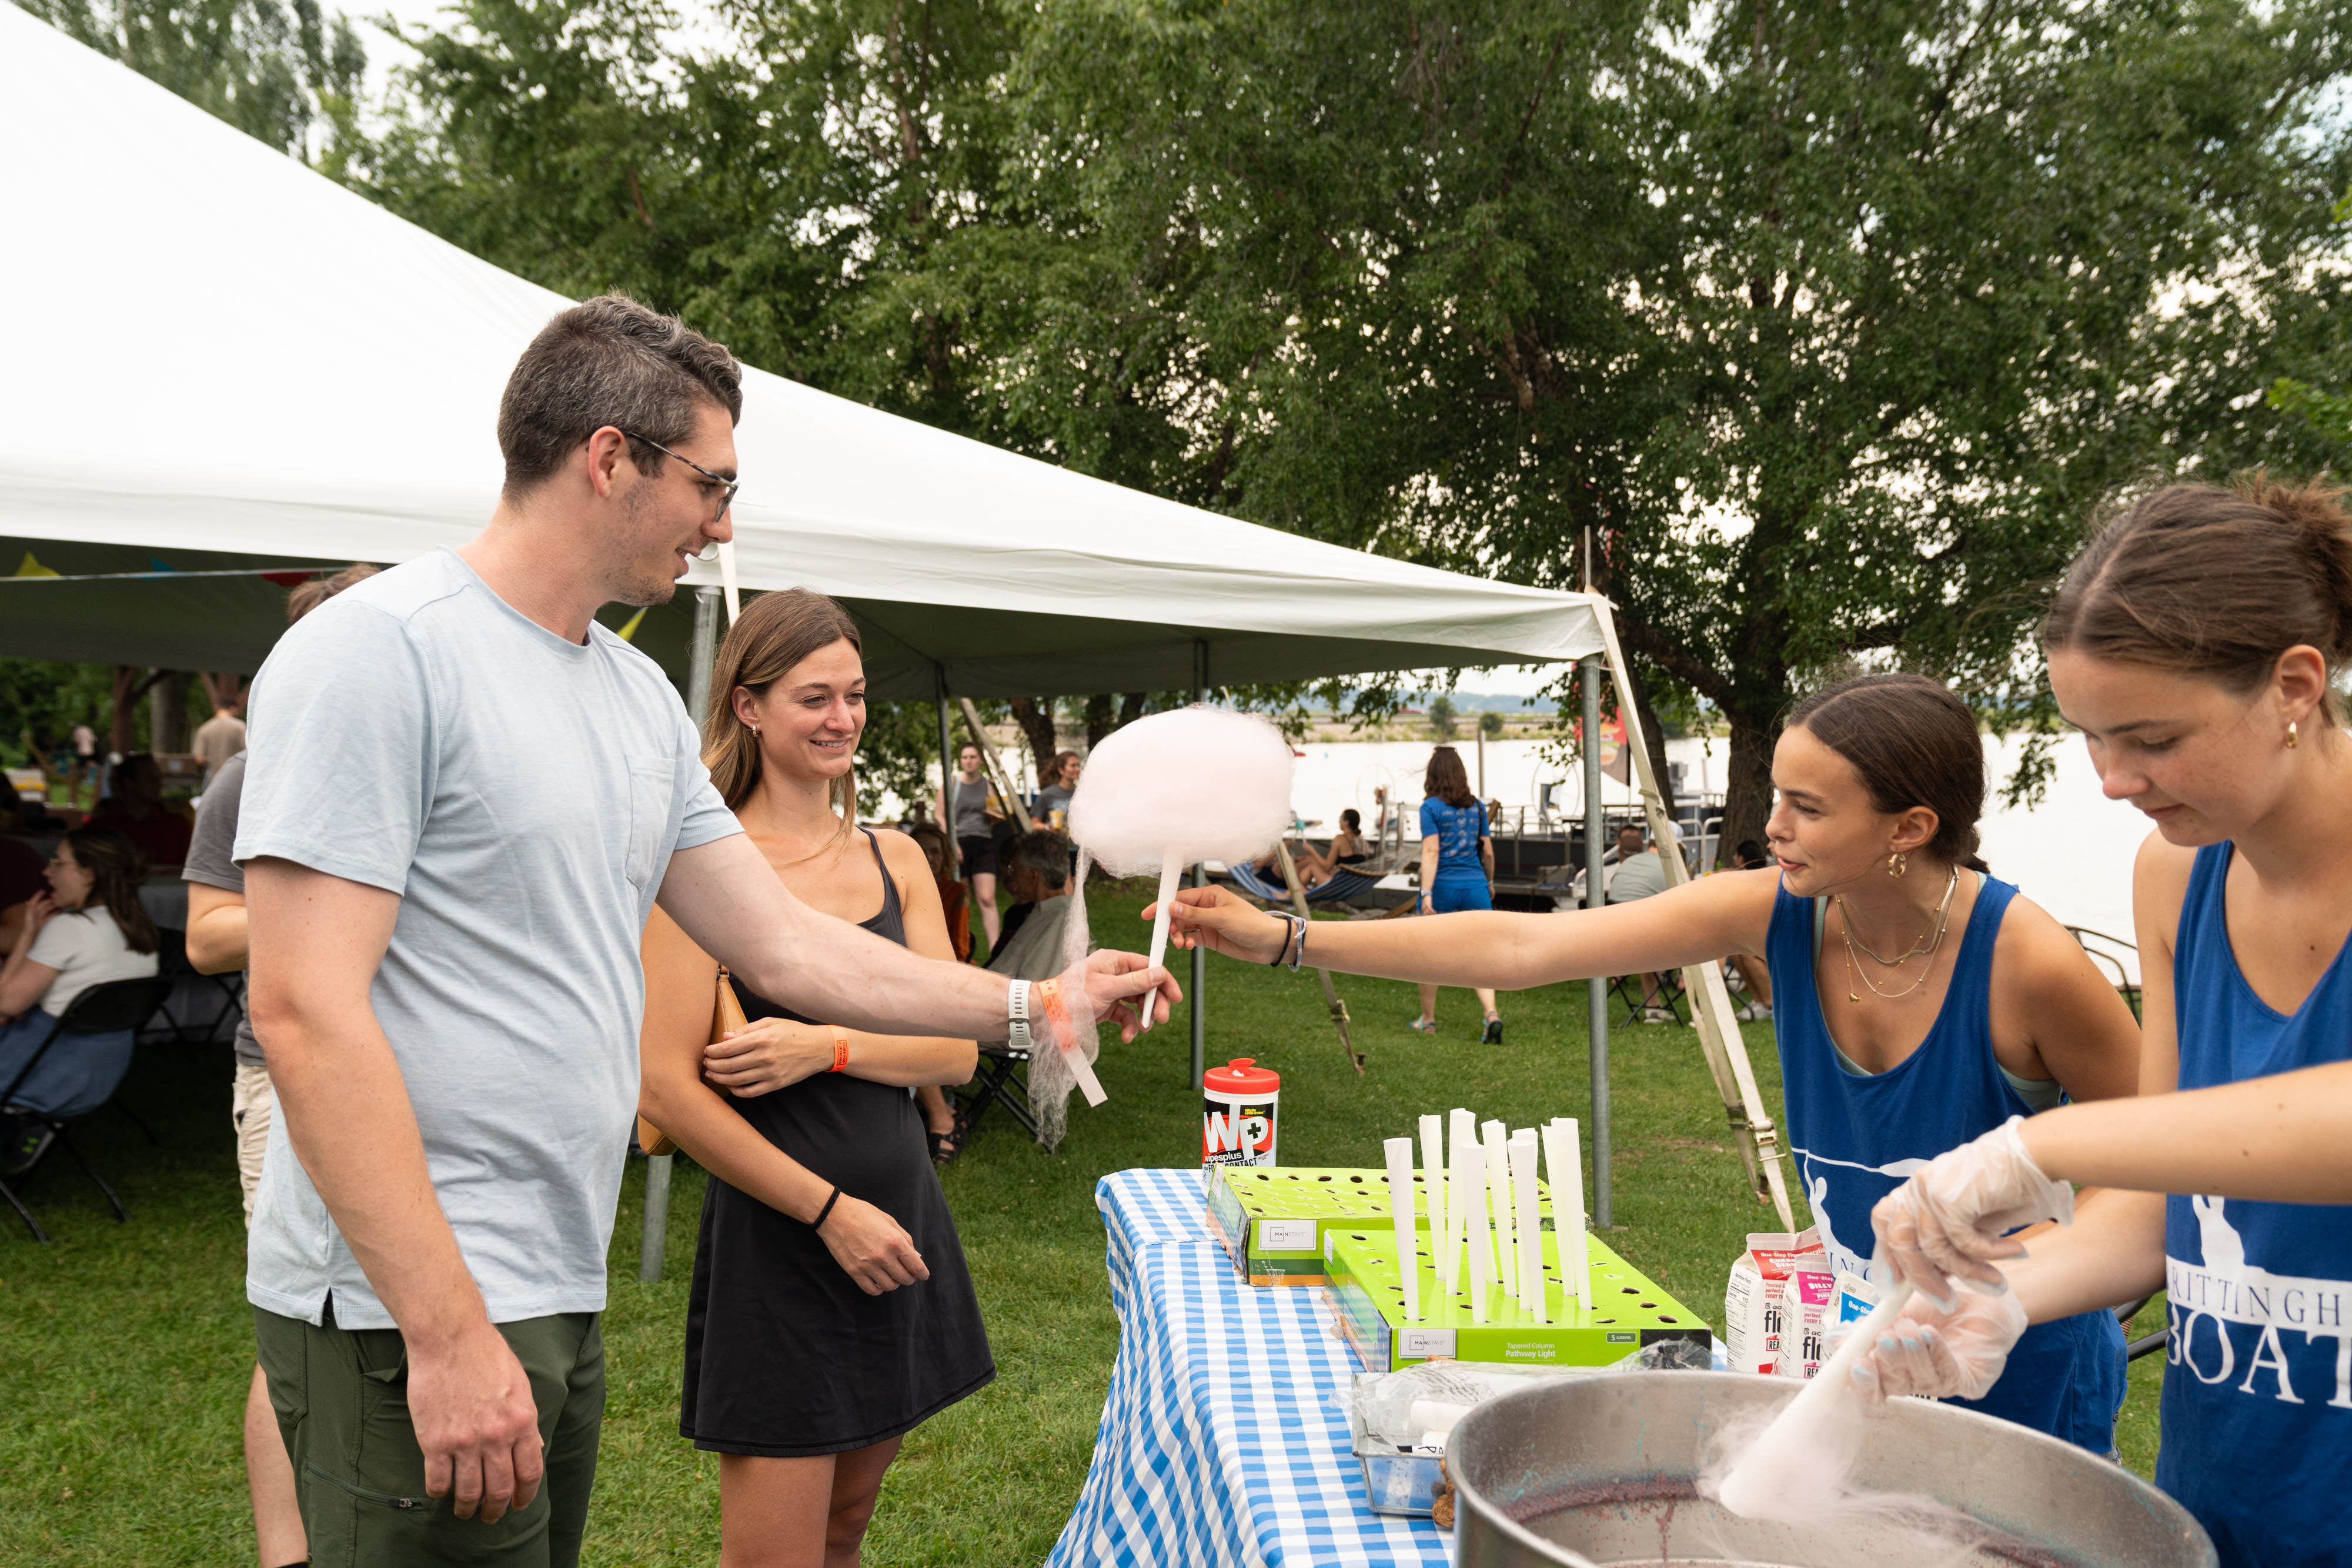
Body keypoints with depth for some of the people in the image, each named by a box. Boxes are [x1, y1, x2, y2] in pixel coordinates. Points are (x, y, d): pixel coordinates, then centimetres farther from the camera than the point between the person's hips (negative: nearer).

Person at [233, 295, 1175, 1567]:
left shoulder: (641, 697, 11)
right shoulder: (377, 651, -14)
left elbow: (783, 946, 14)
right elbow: (305, 1011, -20)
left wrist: (1034, 1006, 13)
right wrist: (447, 1331, -22)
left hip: (561, 1300, 8)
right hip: (412, 1317, -8)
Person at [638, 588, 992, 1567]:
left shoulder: (894, 858, 8)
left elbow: (956, 1048, 3)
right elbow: (667, 1089, -14)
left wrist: (827, 1047, -15)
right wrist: (829, 1209, -14)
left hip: (901, 1223, 6)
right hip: (774, 1240, -5)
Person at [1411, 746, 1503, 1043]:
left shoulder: (1431, 808, -6)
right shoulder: (1477, 807, 9)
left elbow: (1431, 852, -13)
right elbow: (1488, 852, 14)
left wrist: (1426, 893, -16)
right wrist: (1489, 882, 30)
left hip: (1443, 885, -3)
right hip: (1475, 885, 3)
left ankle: (1427, 1020, 23)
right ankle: (1492, 1014, -19)